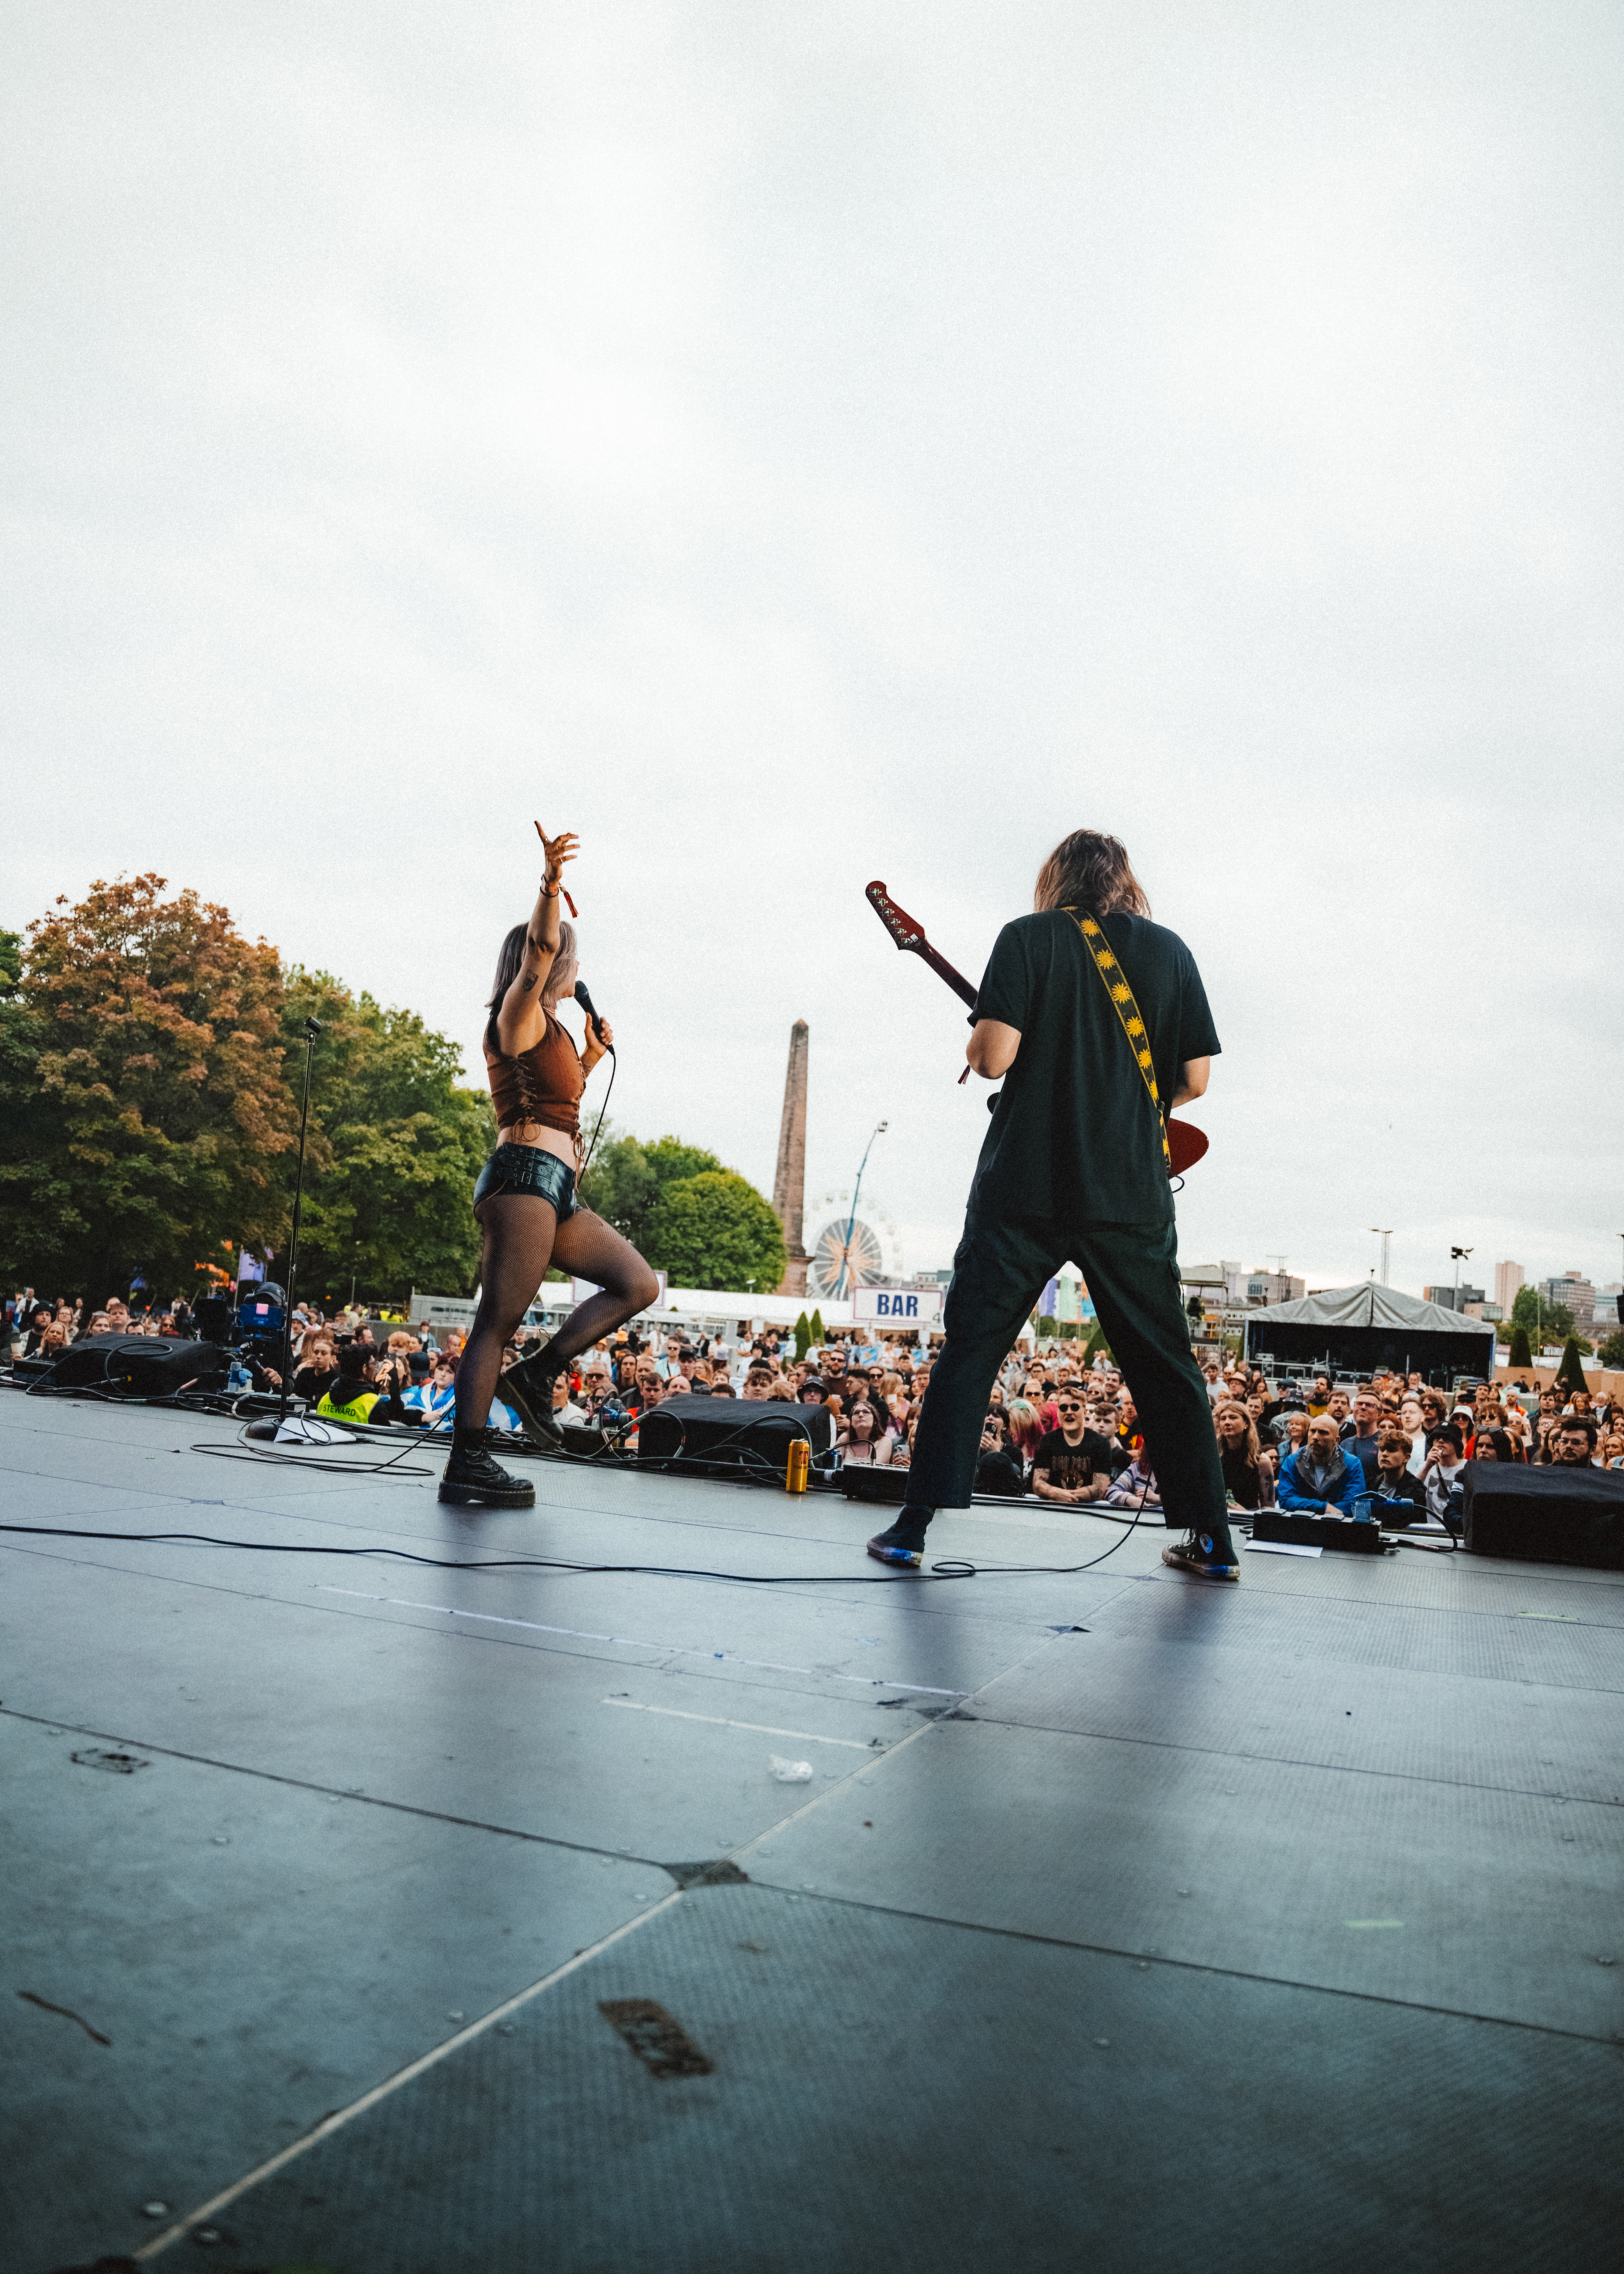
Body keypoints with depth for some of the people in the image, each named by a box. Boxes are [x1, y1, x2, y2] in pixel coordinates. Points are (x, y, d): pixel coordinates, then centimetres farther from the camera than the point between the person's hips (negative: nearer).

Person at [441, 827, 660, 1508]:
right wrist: (550, 889, -38)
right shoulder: (520, 1015, -1)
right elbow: (539, 948, -22)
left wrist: (589, 1058, 27)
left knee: (638, 1285, 8)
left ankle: (536, 1373, 3)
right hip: (526, 1174, -10)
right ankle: (466, 1465, -9)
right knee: (499, 1320, -11)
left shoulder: (546, 1031, 26)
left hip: (553, 1189, 10)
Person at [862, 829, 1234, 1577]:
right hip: (1134, 1193, 2)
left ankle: (913, 1526, 6)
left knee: (968, 1352, 6)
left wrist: (976, 1045, 11)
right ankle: (1212, 1539, 19)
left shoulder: (1027, 938, 0)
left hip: (1024, 1187, -2)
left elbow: (994, 1056, -12)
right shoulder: (1169, 950, 9)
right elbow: (1195, 1079, 6)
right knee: (1166, 1366, 14)